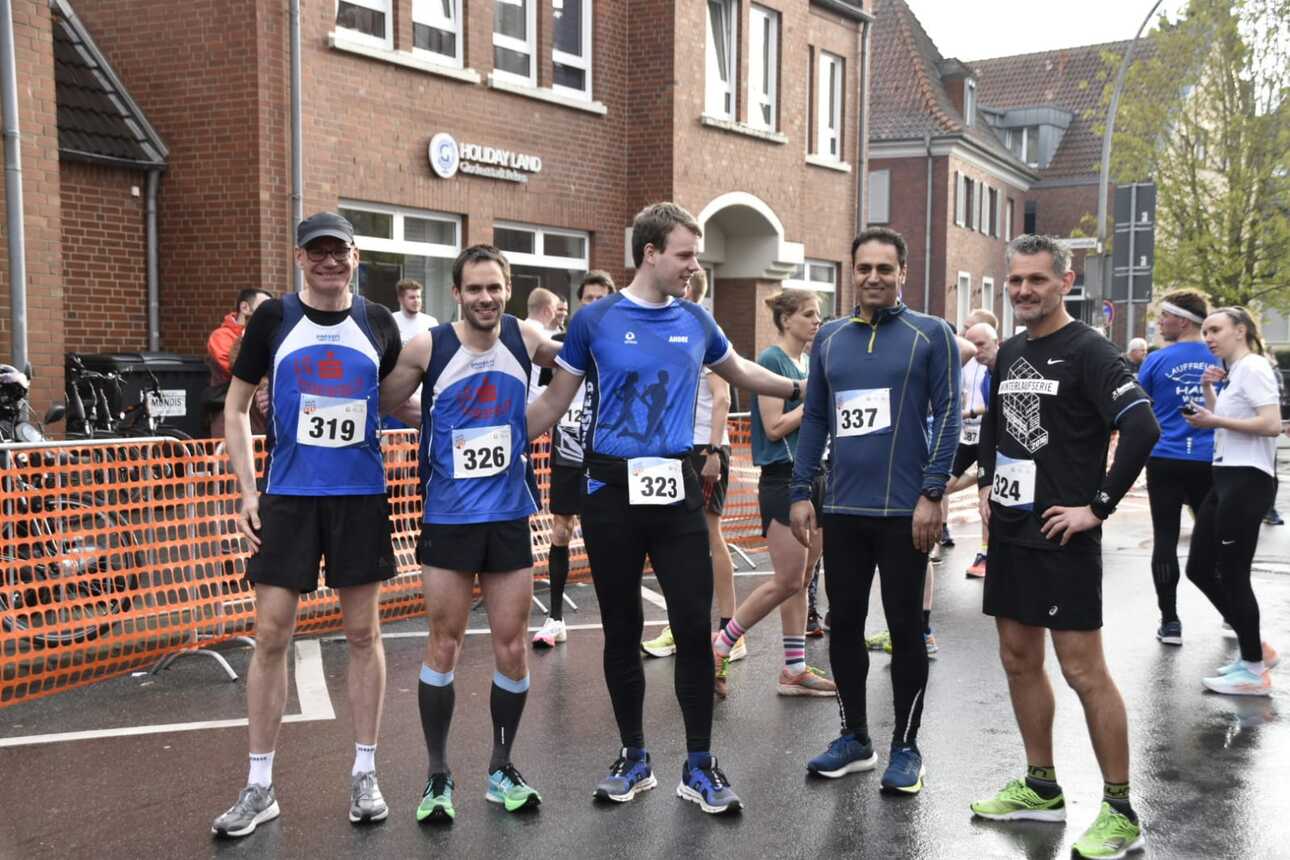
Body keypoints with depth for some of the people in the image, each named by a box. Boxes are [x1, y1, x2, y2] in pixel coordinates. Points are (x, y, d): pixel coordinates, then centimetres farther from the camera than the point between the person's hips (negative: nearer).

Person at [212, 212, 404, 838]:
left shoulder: (378, 323, 4)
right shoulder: (274, 318, 0)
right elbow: (236, 407, 4)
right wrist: (247, 491, -2)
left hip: (361, 496, 1)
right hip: (287, 496, -1)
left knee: (363, 632, 7)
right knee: (271, 633, 1)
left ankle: (364, 774, 20)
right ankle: (259, 788, 13)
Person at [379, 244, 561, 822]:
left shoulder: (525, 338, 0)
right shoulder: (427, 348, -8)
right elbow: (378, 402, 2)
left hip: (509, 515, 2)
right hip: (448, 518, -2)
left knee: (511, 647, 7)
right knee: (444, 645, 4)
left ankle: (501, 769, 24)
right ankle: (438, 776, 19)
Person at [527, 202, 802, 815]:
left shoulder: (695, 321, 7)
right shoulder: (595, 320, -2)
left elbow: (737, 371, 27)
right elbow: (555, 401, 4)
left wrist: (802, 389, 31)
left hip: (676, 490, 2)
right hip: (612, 492, -2)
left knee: (693, 627, -2)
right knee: (621, 630, 8)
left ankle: (699, 766, 12)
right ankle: (633, 758, 24)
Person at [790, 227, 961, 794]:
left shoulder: (931, 334, -2)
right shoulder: (830, 338, 10)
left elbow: (947, 415, -6)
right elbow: (814, 419, 12)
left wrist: (931, 495, -13)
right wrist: (800, 493, 6)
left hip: (904, 511, -4)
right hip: (842, 510, 4)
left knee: (905, 628, 5)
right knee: (844, 624, 11)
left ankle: (906, 747, 18)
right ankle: (854, 737, 26)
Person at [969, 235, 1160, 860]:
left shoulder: (1088, 352, -11)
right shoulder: (1009, 353, 12)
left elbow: (1142, 428, -23)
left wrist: (1098, 507, -21)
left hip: (1060, 537, -8)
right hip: (1009, 531, 8)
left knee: (1083, 670, -4)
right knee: (1018, 659, 13)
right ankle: (1041, 788, 28)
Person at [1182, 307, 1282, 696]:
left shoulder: (1253, 367, -10)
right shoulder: (1234, 372, 18)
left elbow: (1272, 425, -21)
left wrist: (1215, 420, -15)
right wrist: (1208, 389, 9)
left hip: (1247, 481, -10)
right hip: (1226, 478, 10)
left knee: (1232, 573, -5)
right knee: (1200, 568, 10)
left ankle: (1254, 670, 6)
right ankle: (1256, 648, 20)